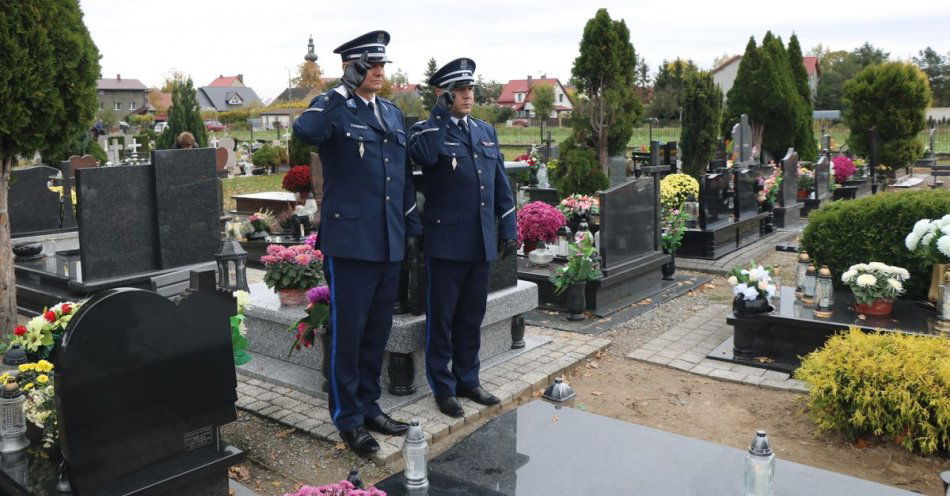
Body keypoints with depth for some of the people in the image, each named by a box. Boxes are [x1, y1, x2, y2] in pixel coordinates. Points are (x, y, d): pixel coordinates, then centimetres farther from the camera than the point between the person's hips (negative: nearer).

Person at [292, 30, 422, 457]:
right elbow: (306, 131, -30)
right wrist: (343, 91, -20)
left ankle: (369, 406, 29)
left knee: (377, 332, 15)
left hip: (389, 244, 7)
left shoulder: (392, 113, 15)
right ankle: (347, 418, 17)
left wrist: (412, 226, 16)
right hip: (349, 241, -6)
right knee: (347, 333, 3)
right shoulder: (336, 110, -6)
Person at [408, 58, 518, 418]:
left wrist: (509, 229, 11)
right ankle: (443, 388, 18)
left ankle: (467, 380, 29)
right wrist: (441, 113, -18)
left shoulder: (486, 131, 15)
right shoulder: (426, 130, -1)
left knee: (472, 317, 15)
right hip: (446, 241, -5)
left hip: (482, 242, 5)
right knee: (441, 318, 5)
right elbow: (424, 155, -27)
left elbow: (501, 185, 16)